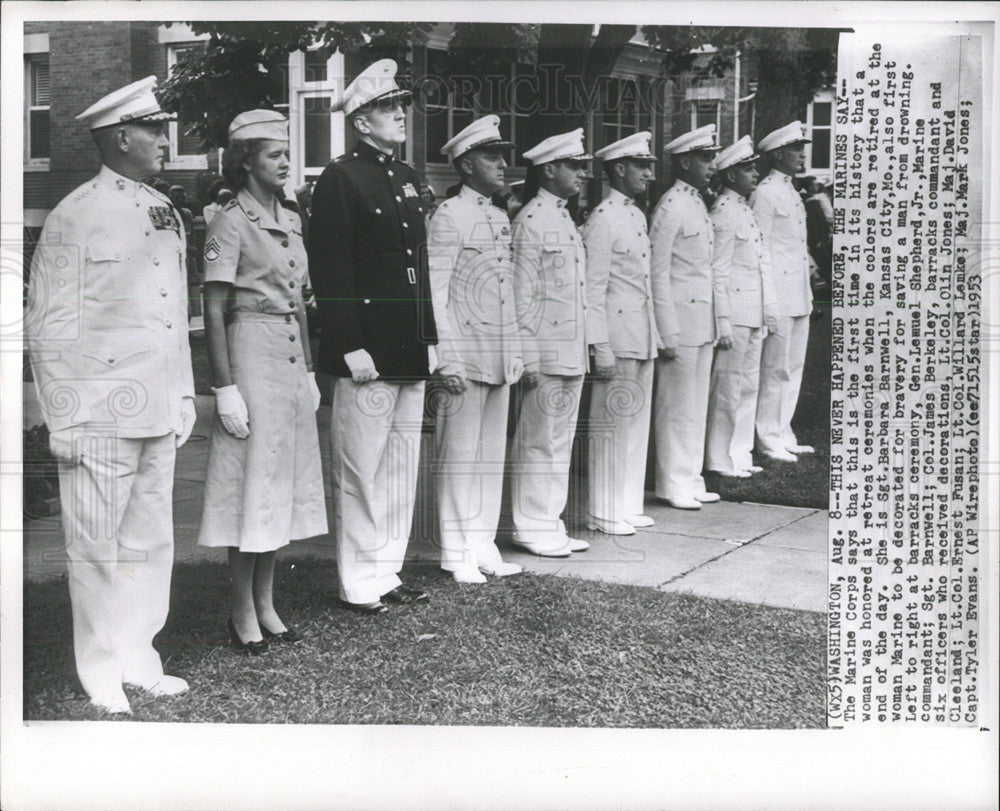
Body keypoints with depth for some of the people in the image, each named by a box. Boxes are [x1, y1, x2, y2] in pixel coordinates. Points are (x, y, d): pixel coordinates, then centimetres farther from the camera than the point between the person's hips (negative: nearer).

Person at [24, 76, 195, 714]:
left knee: (151, 542, 12)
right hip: (102, 413, -6)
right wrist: (63, 421, -9)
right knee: (98, 547, 4)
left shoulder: (166, 214, 13)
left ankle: (139, 659, 25)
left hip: (159, 413, 6)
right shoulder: (75, 217, -7)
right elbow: (49, 327, -7)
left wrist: (185, 397, 16)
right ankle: (102, 678, 17)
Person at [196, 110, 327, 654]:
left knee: (283, 480, 10)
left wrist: (309, 371, 15)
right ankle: (242, 614, 9)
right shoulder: (230, 222, -9)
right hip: (251, 351, -8)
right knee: (252, 479, -2)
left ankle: (265, 604, 21)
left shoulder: (289, 220, 13)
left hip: (291, 358, 8)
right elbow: (214, 311, -12)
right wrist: (225, 388, -16)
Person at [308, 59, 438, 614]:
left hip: (410, 352, 8)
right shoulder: (339, 179, -8)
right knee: (361, 470, 1)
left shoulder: (407, 178, 17)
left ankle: (388, 572, 25)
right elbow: (331, 273, -14)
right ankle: (360, 584, 12)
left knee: (401, 468, 14)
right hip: (368, 352, -8)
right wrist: (351, 347, -18)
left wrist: (429, 338, 15)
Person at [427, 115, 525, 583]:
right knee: (460, 456, 0)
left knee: (492, 454, 10)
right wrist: (448, 360, -15)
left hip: (500, 357, 7)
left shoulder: (501, 219, 16)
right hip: (465, 354, -7)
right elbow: (435, 292, -11)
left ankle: (484, 545, 19)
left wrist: (515, 351, 14)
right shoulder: (449, 216, -7)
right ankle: (458, 553, 9)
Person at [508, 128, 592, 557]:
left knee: (561, 441, 13)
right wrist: (528, 358, -17)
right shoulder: (531, 220, -11)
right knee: (538, 442, -1)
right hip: (545, 353, -9)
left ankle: (550, 524, 22)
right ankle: (531, 526, 9)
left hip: (572, 353, 9)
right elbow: (521, 295, -14)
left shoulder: (566, 219, 16)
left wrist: (585, 348, 18)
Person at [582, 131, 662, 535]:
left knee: (638, 422, 13)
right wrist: (601, 349, -18)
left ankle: (627, 506, 23)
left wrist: (655, 335, 17)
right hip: (618, 339, -9)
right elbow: (593, 289, -15)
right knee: (612, 425, -1)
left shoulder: (638, 215, 15)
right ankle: (604, 513, 9)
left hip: (643, 337, 9)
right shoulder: (602, 219, -12)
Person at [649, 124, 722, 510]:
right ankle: (673, 484, 10)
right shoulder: (670, 207, -13)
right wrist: (667, 334, -17)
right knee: (676, 406, 0)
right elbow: (658, 273, -15)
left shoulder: (698, 204, 14)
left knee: (697, 405, 13)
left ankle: (690, 479, 22)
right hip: (681, 321, -9)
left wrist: (712, 324, 17)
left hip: (703, 324, 9)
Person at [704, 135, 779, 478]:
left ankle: (740, 456, 23)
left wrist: (769, 307, 17)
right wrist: (723, 322, -19)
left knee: (748, 386, 14)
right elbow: (718, 272, -16)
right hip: (734, 312, -10)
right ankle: (720, 460, 7)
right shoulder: (723, 213, -13)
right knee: (728, 388, -2)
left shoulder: (745, 210, 17)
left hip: (753, 314, 10)